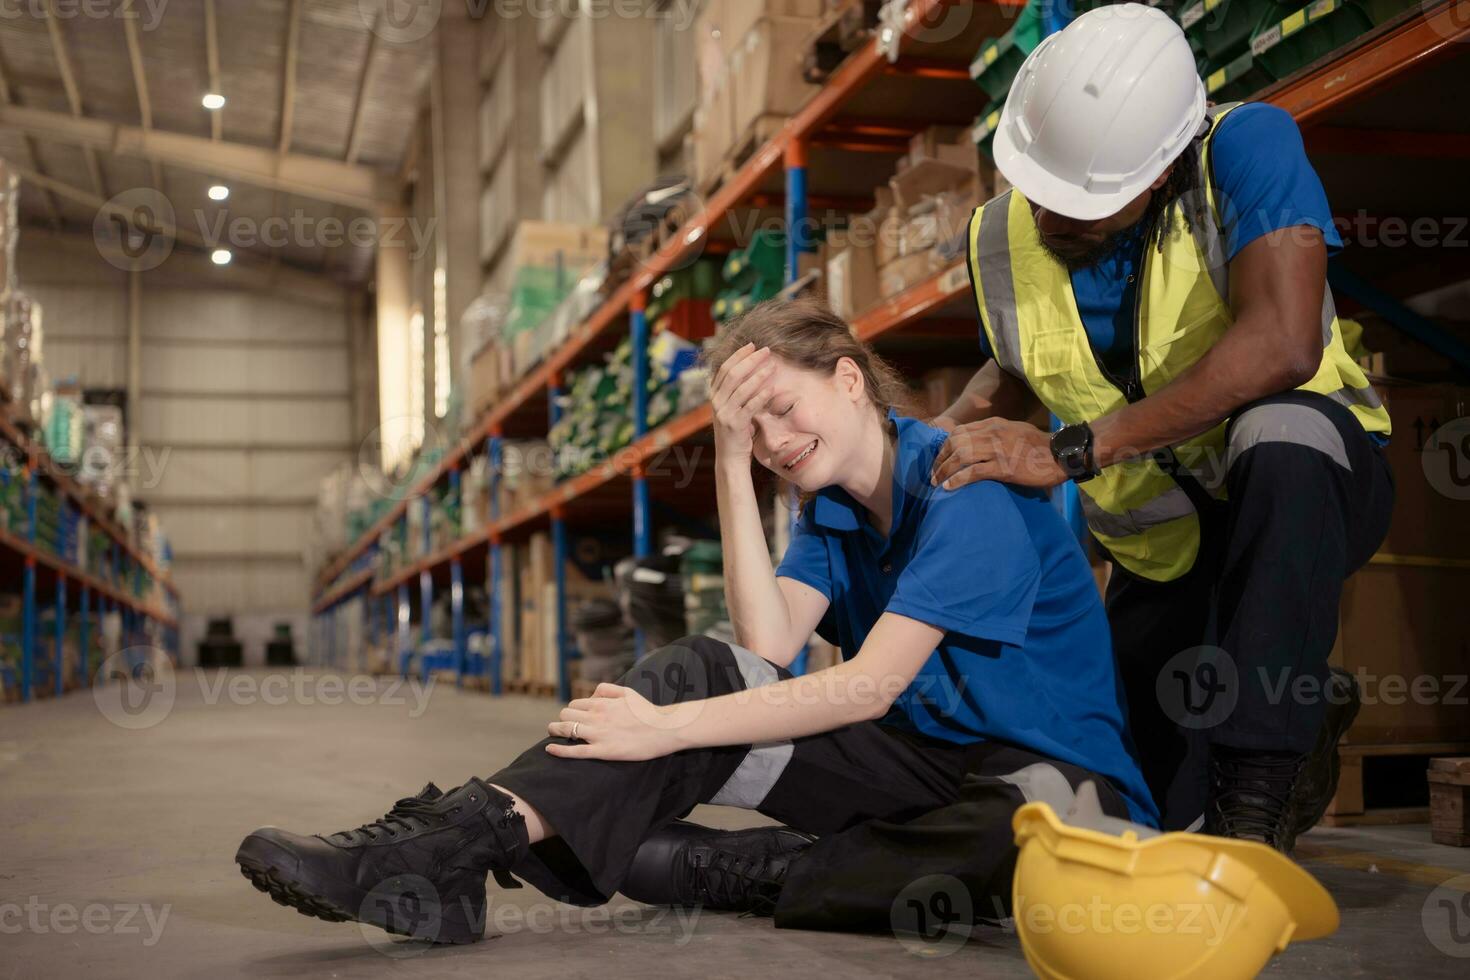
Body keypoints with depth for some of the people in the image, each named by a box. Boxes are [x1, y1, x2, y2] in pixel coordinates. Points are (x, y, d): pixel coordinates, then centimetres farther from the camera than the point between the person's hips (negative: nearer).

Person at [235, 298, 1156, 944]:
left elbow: (871, 686, -24)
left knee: (1026, 834, -43)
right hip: (925, 760, 6)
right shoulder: (833, 509, 9)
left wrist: (667, 730, -27)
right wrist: (732, 462, -8)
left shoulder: (966, 485, -16)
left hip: (1052, 774, -5)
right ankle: (449, 842, -30)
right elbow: (766, 648, -8)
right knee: (698, 672, -15)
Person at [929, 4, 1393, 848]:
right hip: (1165, 544, 5)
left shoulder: (1245, 146, -25)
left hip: (1307, 483, -5)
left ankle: (1257, 801, -31)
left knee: (1278, 439, -42)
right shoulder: (1004, 239, -9)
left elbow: (1282, 345, -40)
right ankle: (1305, 716, 34)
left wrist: (1070, 451, -40)